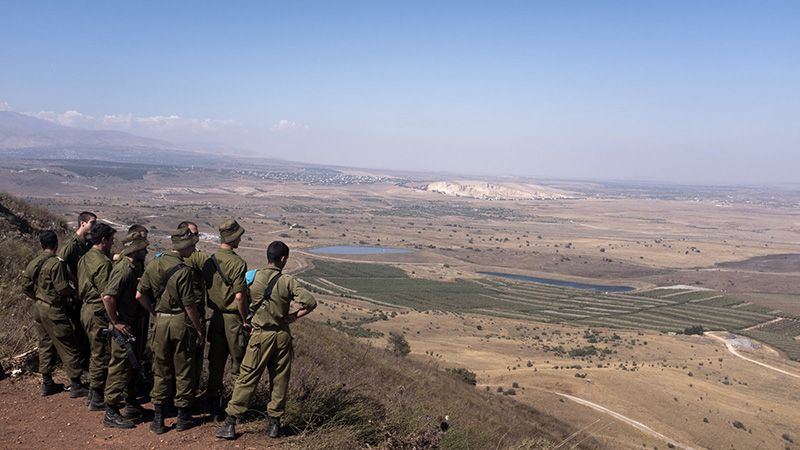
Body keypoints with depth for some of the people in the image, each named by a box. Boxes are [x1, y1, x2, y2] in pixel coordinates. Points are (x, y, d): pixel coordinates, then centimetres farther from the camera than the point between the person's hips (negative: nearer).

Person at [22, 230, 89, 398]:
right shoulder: (57, 263, -19)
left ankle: (47, 383, 24)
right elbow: (63, 288, -21)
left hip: (39, 309, 8)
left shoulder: (33, 263, 5)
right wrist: (75, 291, -2)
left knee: (46, 346, 17)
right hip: (54, 311, -8)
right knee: (68, 348, -1)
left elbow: (26, 286, 11)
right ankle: (76, 386, 2)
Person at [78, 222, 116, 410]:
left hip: (87, 308, 10)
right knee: (102, 355, 0)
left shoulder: (85, 258, 10)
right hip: (98, 312, -10)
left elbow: (80, 288, 16)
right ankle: (97, 400, 9)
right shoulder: (103, 262, -20)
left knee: (96, 353, 20)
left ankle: (93, 394, 30)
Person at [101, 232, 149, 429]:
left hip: (132, 326, 10)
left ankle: (132, 406, 31)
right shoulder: (124, 269, -20)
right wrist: (115, 322, -23)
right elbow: (108, 296, -30)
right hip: (123, 328, -10)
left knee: (132, 366, 18)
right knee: (120, 368, -3)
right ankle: (111, 413, 5)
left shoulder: (132, 268, 11)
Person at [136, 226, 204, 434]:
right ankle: (183, 417, 18)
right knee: (182, 371, 9)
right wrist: (199, 330, -5)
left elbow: (139, 295, 4)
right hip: (181, 323, -5)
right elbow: (189, 305, -16)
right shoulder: (183, 271, -17)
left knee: (161, 371, 13)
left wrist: (155, 312, 16)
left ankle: (158, 419, 16)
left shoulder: (154, 264, 1)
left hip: (160, 322, 5)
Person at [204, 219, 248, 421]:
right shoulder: (237, 262, -16)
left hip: (216, 317, 6)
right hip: (233, 318, -6)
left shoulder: (209, 261, 3)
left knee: (215, 363, 13)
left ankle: (214, 408, 20)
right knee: (238, 365, 7)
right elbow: (239, 296, -19)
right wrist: (245, 320, -9)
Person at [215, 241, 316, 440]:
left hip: (261, 335, 0)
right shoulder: (288, 281, -7)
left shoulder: (254, 278, -6)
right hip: (282, 335, 1)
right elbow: (310, 302, -13)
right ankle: (274, 423, 18)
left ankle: (230, 424, 6)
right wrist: (293, 317, -2)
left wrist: (247, 321, 18)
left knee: (246, 379, 4)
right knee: (279, 381, 11)